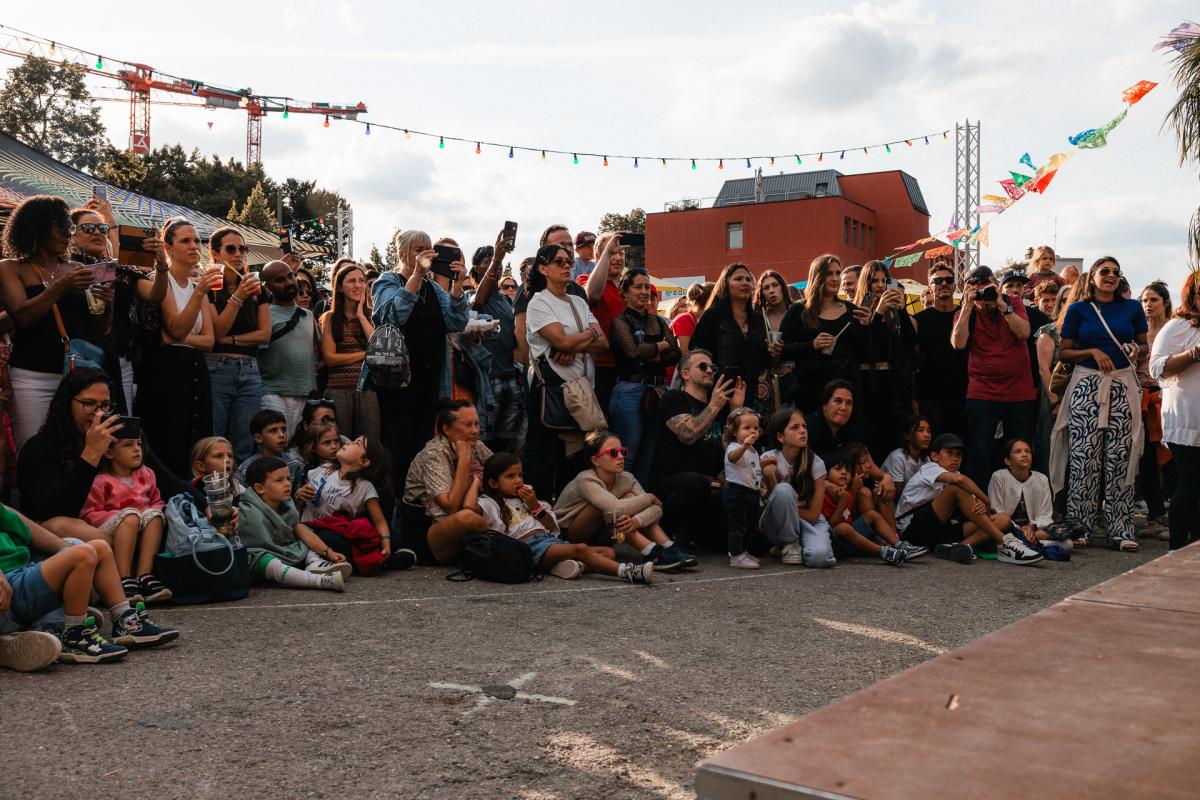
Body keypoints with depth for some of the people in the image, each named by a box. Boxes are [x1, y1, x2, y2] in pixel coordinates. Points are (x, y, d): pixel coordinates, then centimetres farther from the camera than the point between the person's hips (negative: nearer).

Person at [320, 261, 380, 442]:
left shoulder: (371, 316, 11)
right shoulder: (330, 318, 7)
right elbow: (329, 358, -3)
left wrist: (361, 316, -1)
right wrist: (367, 354, -4)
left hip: (367, 388, 1)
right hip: (338, 390, -1)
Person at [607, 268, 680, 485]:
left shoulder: (659, 322, 16)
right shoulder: (620, 320, 0)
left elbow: (675, 355, 7)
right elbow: (633, 350, -16)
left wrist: (651, 357, -10)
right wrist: (661, 346, 0)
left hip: (658, 390, 6)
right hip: (630, 391, -6)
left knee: (649, 457, 10)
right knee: (627, 456, -4)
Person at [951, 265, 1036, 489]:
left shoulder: (1012, 304, 5)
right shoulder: (966, 313, 3)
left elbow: (1024, 332, -11)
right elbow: (958, 343, -15)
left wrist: (1001, 305, -16)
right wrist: (968, 306, -15)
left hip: (1020, 393, 2)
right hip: (982, 393, -1)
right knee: (978, 456, -4)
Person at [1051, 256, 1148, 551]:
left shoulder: (1132, 308, 11)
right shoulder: (1078, 309, 6)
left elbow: (1144, 344, 20)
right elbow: (1063, 352, 5)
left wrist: (1136, 350, -3)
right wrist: (1093, 352, -10)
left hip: (1123, 386, 2)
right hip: (1087, 386, -1)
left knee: (1120, 460, -3)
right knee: (1085, 459, -5)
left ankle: (1120, 529, 2)